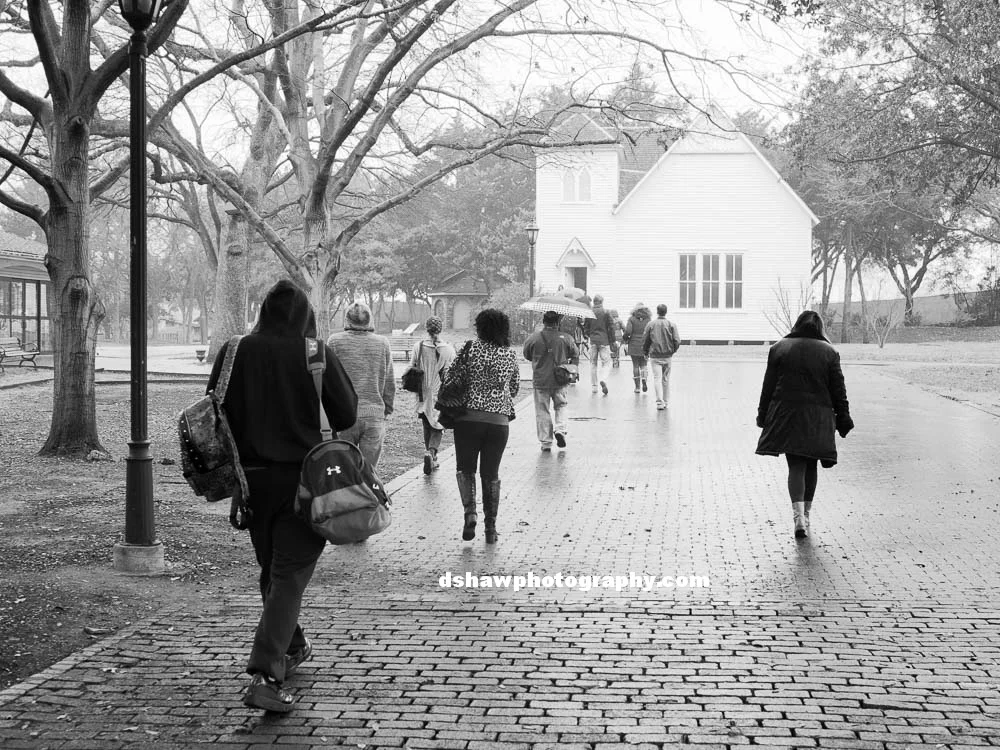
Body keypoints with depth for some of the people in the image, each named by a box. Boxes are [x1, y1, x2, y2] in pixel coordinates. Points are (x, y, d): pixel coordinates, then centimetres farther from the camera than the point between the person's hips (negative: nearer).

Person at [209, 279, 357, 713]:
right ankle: (265, 675, -13)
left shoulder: (234, 352, 0)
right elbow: (346, 416, -6)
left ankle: (293, 648, 38)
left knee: (272, 570, 21)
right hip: (302, 477, -4)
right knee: (289, 574, -2)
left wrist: (230, 471, 14)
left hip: (251, 476, 4)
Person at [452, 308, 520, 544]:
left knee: (465, 468, 12)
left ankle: (470, 512, -10)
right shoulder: (510, 356, 6)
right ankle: (491, 527, 13)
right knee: (491, 474, 13)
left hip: (469, 417, -3)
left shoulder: (471, 348, -4)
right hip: (499, 420, 3)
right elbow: (514, 388, 15)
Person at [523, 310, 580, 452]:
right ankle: (560, 429, -4)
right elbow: (576, 355, 3)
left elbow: (527, 355, 7)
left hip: (540, 381, 0)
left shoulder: (534, 338, -7)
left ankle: (545, 442, 9)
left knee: (542, 411, 8)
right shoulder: (566, 338, -6)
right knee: (561, 406, 19)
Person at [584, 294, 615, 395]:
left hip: (593, 341, 2)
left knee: (593, 363, 10)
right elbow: (611, 327, -3)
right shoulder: (606, 313, -4)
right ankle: (603, 380, -23)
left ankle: (594, 386, 12)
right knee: (606, 362, 2)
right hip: (604, 341, -2)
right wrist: (612, 340, 5)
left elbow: (585, 327, 5)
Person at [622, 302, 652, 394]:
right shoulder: (648, 319, 1)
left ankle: (637, 386, 6)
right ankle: (644, 380, -10)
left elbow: (627, 332, -13)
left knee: (635, 365, 7)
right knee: (643, 365, 13)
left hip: (634, 345, -1)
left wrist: (625, 339, 6)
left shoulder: (632, 319, -5)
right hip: (645, 345, 1)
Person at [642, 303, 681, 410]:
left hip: (654, 356, -2)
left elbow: (645, 340, 2)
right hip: (667, 356, 2)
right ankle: (666, 402, 19)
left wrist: (646, 353, 17)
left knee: (657, 378, -4)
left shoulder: (651, 324, -2)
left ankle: (660, 401, -17)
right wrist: (673, 350, 13)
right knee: (666, 379, 13)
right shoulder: (671, 324, -2)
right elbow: (677, 341, -6)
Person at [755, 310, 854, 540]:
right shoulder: (829, 352, 2)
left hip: (786, 416, 0)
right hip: (818, 418, 0)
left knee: (796, 465, 0)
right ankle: (805, 513, 21)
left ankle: (799, 515, -18)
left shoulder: (779, 349, 2)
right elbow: (838, 390, 3)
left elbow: (768, 386, 3)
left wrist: (763, 415, 9)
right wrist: (843, 418, 10)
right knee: (810, 466, 14)